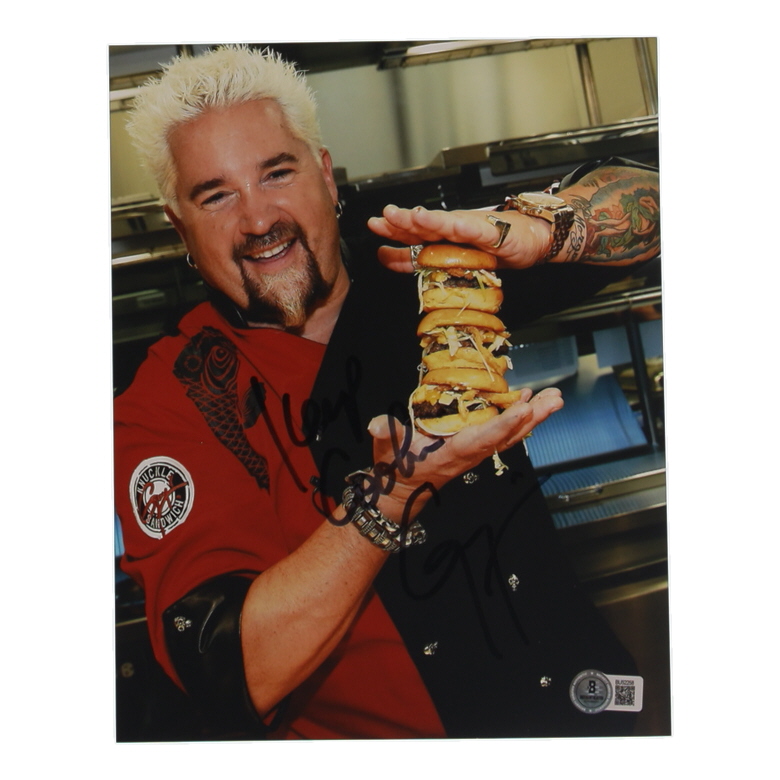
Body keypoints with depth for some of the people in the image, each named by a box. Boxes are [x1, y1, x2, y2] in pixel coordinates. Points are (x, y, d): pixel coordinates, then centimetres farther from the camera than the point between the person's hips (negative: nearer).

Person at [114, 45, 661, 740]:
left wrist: (528, 231, -16)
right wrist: (392, 496, -26)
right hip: (371, 737, -3)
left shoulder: (419, 283, 4)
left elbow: (642, 200, 4)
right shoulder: (169, 406, -6)